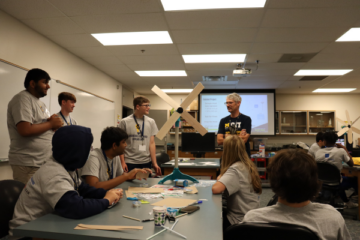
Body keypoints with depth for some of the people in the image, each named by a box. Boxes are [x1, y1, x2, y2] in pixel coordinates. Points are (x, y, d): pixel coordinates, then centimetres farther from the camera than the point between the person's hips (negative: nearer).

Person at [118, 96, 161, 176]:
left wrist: (154, 163, -1)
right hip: (130, 163, -2)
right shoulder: (125, 122, -3)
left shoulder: (151, 122, 4)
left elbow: (152, 143, 3)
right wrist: (122, 162, -6)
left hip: (146, 162, 3)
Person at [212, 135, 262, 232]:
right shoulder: (249, 166, 4)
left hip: (239, 220, -8)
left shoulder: (235, 169, -23)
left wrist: (219, 178, -15)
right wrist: (223, 177, -2)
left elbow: (215, 189, -34)